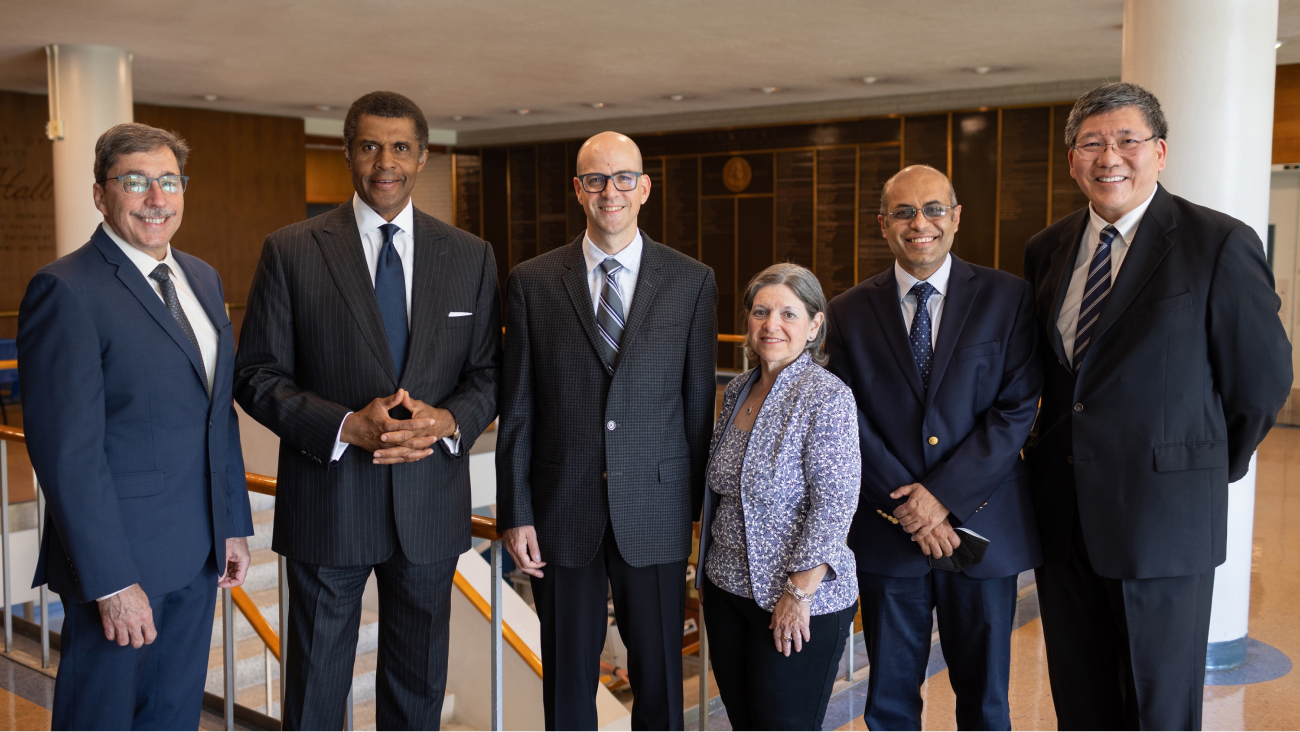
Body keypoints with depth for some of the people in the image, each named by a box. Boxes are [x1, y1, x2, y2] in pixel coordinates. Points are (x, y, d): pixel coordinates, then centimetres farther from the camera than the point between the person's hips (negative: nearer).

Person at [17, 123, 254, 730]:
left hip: (197, 552, 7)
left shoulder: (202, 279, 10)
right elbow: (69, 452, -19)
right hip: (120, 554, -7)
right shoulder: (65, 290, -15)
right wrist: (112, 583, -20)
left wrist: (234, 524, 11)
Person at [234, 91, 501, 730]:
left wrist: (448, 421, -16)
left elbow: (489, 373, 5)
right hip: (327, 503, -2)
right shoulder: (291, 251, -3)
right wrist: (347, 426, -19)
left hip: (430, 505, 2)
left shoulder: (470, 257, 4)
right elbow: (257, 376, -5)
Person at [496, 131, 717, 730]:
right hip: (563, 509, 1)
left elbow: (699, 404, 3)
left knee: (660, 680, 10)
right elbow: (516, 407, 2)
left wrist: (699, 511, 2)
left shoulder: (692, 282, 1)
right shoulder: (532, 282, 2)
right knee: (567, 679, 13)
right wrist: (515, 513, -2)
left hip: (655, 508, 0)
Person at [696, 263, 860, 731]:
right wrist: (708, 570, 16)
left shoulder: (826, 398, -15)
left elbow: (833, 504, -19)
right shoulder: (737, 392, 7)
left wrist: (799, 591, -19)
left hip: (796, 606, -7)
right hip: (727, 589, 7)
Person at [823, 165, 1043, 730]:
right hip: (887, 535, 1)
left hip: (981, 523, 0)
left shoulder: (1008, 298, 0)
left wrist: (944, 494, -15)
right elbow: (848, 421, -3)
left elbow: (1017, 408, -7)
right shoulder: (849, 313, 3)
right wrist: (908, 509, -12)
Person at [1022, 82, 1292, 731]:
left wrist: (1212, 472, 4)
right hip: (1063, 513, 5)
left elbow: (1262, 380, -4)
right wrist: (1051, 452, 10)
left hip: (1161, 515, -4)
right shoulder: (1046, 251, 7)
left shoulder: (1220, 245, -9)